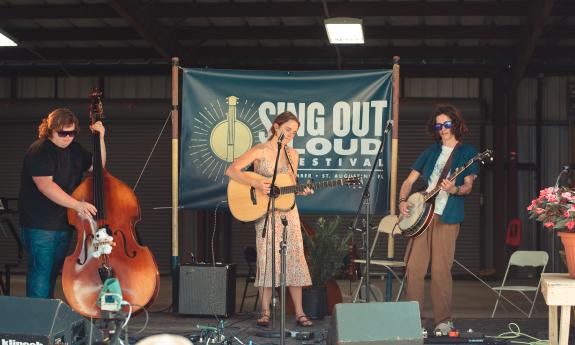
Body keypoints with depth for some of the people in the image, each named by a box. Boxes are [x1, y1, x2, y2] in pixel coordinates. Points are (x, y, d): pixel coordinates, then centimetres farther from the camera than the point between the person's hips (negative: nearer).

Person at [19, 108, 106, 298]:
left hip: (65, 224, 8)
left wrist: (100, 138, 3)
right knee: (40, 272, -8)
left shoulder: (74, 150, 10)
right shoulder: (39, 151, -15)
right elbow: (45, 185, -26)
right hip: (40, 225, -8)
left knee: (53, 272, 16)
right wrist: (76, 204, -34)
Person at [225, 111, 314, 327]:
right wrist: (257, 184, -24)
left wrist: (301, 191, -4)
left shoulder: (292, 154, 11)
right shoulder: (260, 151, -6)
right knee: (267, 260, -4)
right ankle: (265, 312, 5)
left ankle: (299, 313, 3)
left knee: (295, 259, -1)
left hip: (288, 211, 4)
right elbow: (231, 171, -15)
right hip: (265, 212, -4)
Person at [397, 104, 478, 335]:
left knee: (440, 269, -7)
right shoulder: (431, 152, 17)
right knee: (414, 267, 0)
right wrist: (402, 201, 2)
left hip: (447, 216, -4)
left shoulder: (467, 152, 4)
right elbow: (410, 180, 18)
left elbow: (468, 186, -3)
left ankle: (443, 320, 1)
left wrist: (455, 190, -24)